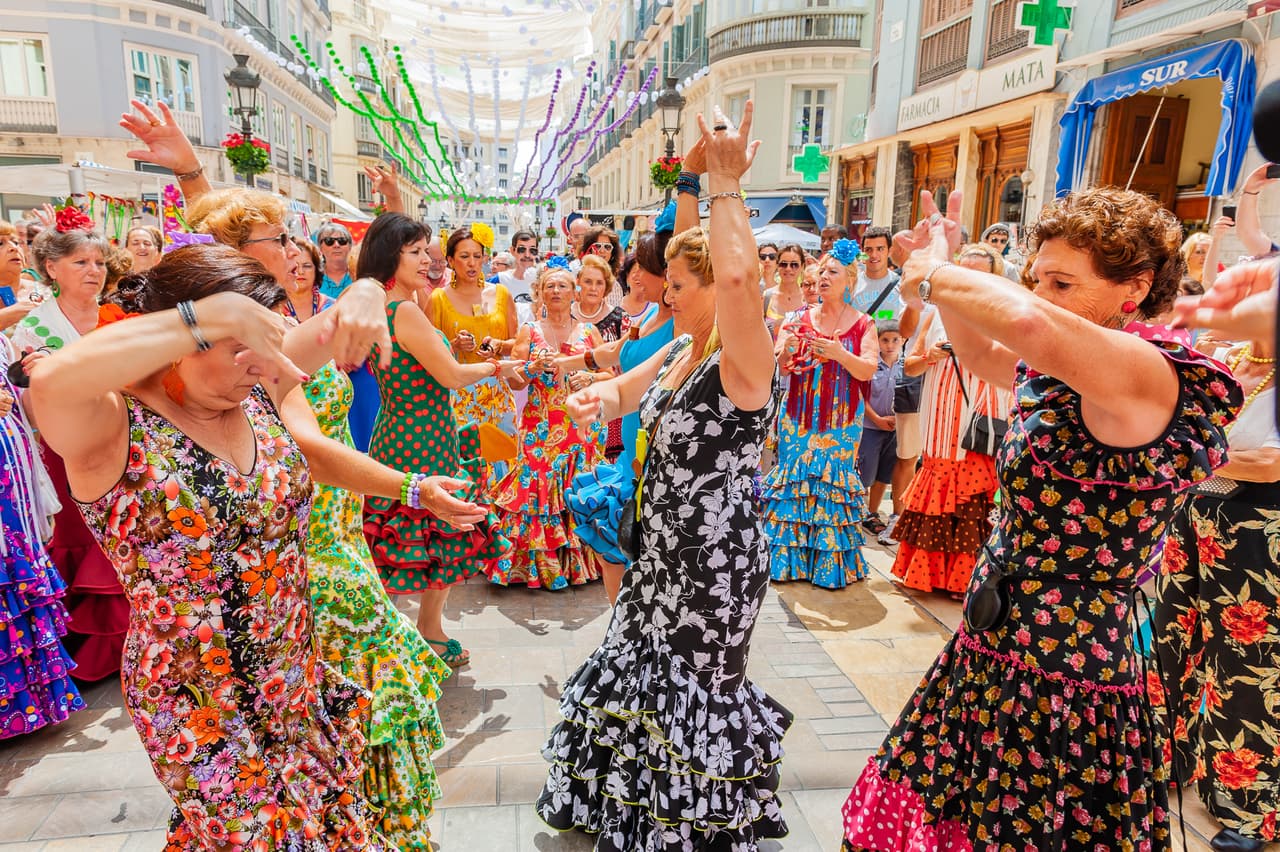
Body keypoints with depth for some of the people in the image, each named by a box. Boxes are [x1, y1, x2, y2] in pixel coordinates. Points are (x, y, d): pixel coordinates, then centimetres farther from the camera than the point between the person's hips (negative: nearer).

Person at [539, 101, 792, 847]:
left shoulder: (746, 361, -23)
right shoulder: (680, 352, 4)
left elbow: (738, 275, -43)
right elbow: (622, 394, 17)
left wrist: (726, 183, -30)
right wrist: (598, 398, -6)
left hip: (714, 561, -9)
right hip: (664, 550, 9)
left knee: (692, 696, 10)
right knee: (642, 674, 24)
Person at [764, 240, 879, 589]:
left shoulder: (862, 323, 1)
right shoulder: (800, 318, 6)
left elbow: (867, 370, -8)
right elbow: (778, 367, 1)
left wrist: (840, 353, -25)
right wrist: (786, 349, -21)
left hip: (840, 420, -2)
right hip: (798, 416, 2)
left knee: (832, 482, -1)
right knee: (793, 479, 3)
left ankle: (831, 563, 12)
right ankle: (787, 558, 14)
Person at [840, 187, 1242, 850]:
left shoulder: (1154, 379, -21)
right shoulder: (1058, 378, 4)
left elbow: (1028, 321, -41)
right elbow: (981, 355, 25)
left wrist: (932, 278, -23)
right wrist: (945, 278, 12)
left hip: (1063, 689, -8)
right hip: (993, 657, 8)